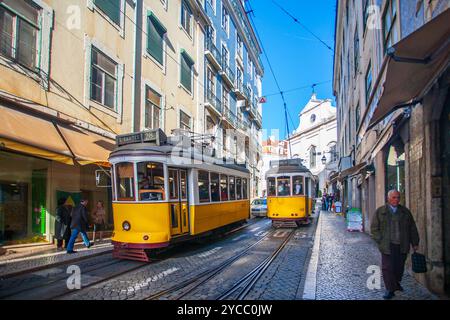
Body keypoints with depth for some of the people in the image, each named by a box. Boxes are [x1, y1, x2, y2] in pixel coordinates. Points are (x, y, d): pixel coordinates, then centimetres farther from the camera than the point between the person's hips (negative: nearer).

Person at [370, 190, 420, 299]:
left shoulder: (405, 212, 10)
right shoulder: (380, 212, 2)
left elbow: (412, 229, 15)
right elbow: (374, 228, 2)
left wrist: (415, 243, 13)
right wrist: (380, 241, -6)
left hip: (402, 245, 3)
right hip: (387, 245, -2)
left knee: (399, 267, 10)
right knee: (387, 268, -4)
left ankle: (396, 283, 35)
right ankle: (390, 290, 5)